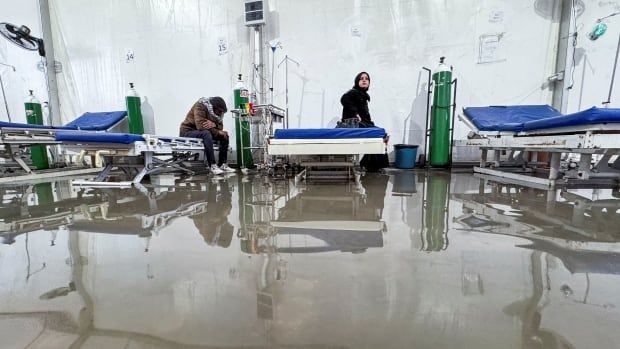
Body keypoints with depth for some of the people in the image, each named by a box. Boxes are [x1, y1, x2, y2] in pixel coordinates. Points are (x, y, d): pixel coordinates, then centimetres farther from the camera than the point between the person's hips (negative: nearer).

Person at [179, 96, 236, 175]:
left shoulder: (215, 111, 2)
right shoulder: (200, 106, -21)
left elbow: (220, 126, -3)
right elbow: (201, 126, -31)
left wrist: (214, 124, -27)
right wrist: (218, 132, -25)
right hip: (187, 131, -7)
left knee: (225, 135, -8)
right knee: (206, 133, -38)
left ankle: (222, 164, -10)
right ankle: (212, 165, -36)